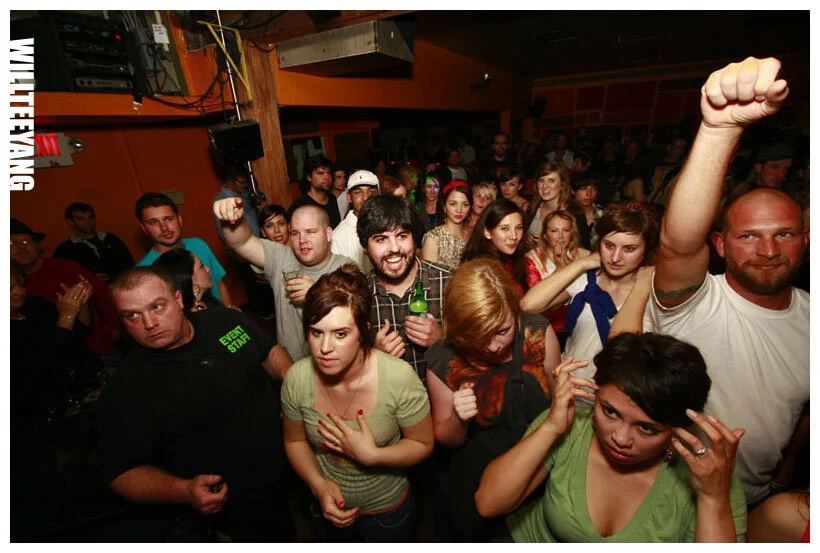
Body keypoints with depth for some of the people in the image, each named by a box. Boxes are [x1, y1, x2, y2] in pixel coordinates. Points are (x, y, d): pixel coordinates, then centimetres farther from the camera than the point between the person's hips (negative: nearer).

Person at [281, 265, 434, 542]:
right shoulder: (297, 378, -21)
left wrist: (371, 455, -29)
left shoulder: (399, 377, -31)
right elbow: (295, 441, -3)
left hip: (389, 510, -2)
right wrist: (318, 485, -19)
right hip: (329, 509, 2)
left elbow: (423, 444, -16)